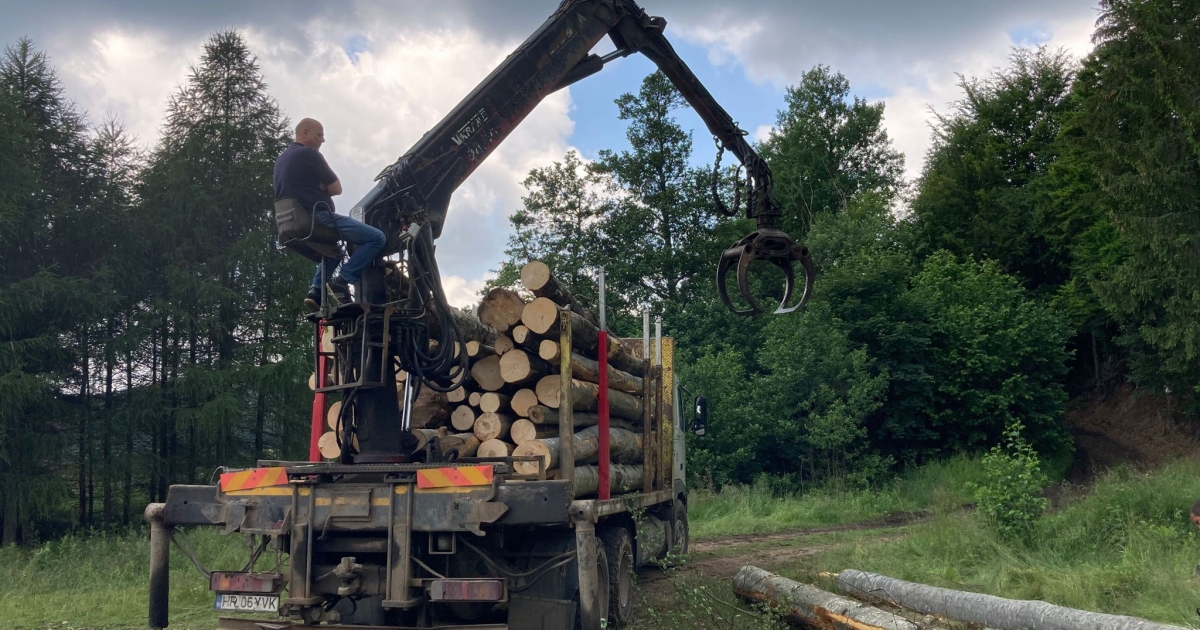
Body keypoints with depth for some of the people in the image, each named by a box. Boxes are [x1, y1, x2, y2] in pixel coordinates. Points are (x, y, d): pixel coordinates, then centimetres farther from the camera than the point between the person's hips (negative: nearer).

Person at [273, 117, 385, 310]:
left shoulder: (281, 158, 20)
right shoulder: (309, 154, -7)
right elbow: (336, 188, -5)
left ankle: (316, 289, 17)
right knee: (377, 238, -11)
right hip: (319, 219, -10)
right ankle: (341, 280, -14)